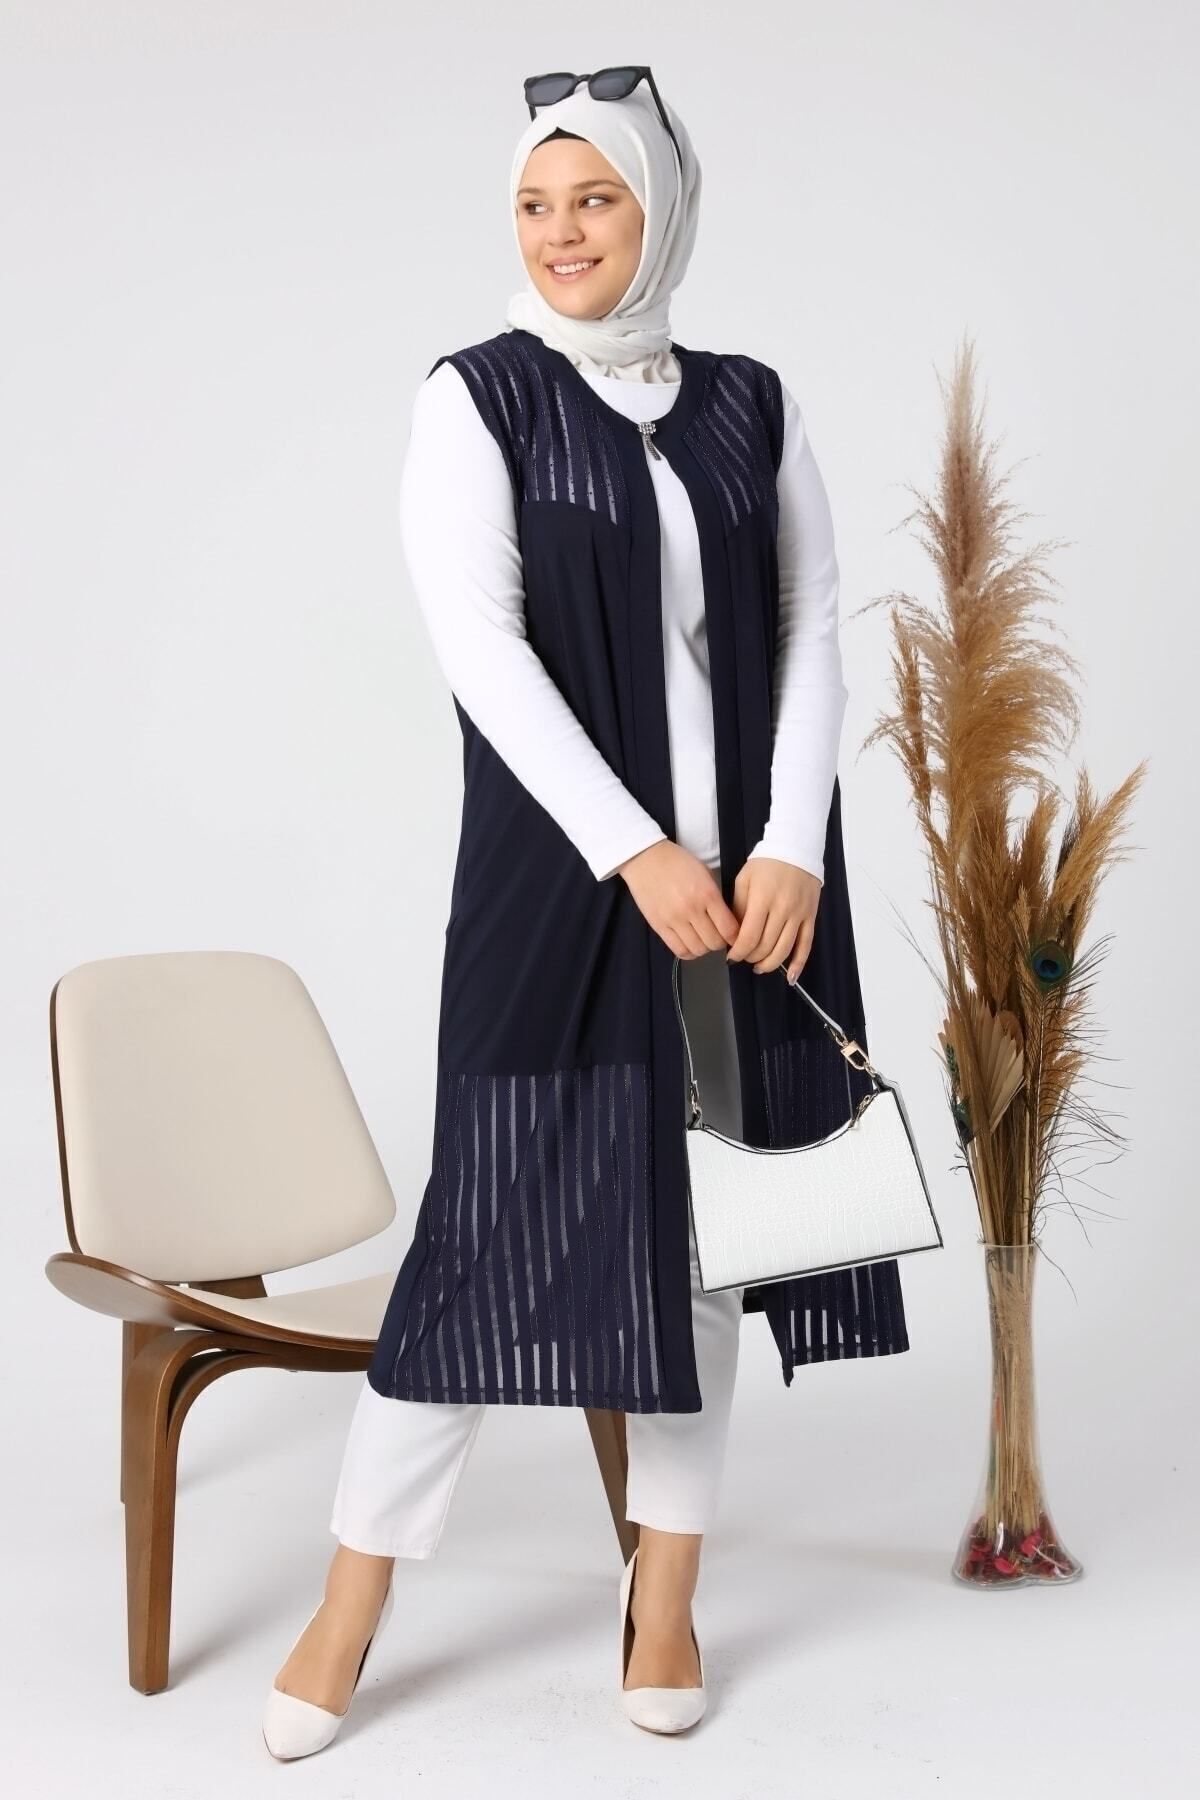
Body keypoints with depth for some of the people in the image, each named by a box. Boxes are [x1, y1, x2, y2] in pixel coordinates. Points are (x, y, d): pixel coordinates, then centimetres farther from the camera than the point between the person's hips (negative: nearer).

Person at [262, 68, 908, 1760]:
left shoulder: (752, 406, 9)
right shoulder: (478, 399, -1)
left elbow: (817, 629, 5)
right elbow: (481, 645, -10)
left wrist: (788, 847, -8)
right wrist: (636, 852, -17)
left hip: (751, 876, 4)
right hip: (558, 873, -3)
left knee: (710, 1216, 7)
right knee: (503, 1214, -3)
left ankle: (665, 1594, 21)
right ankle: (352, 1610, 10)